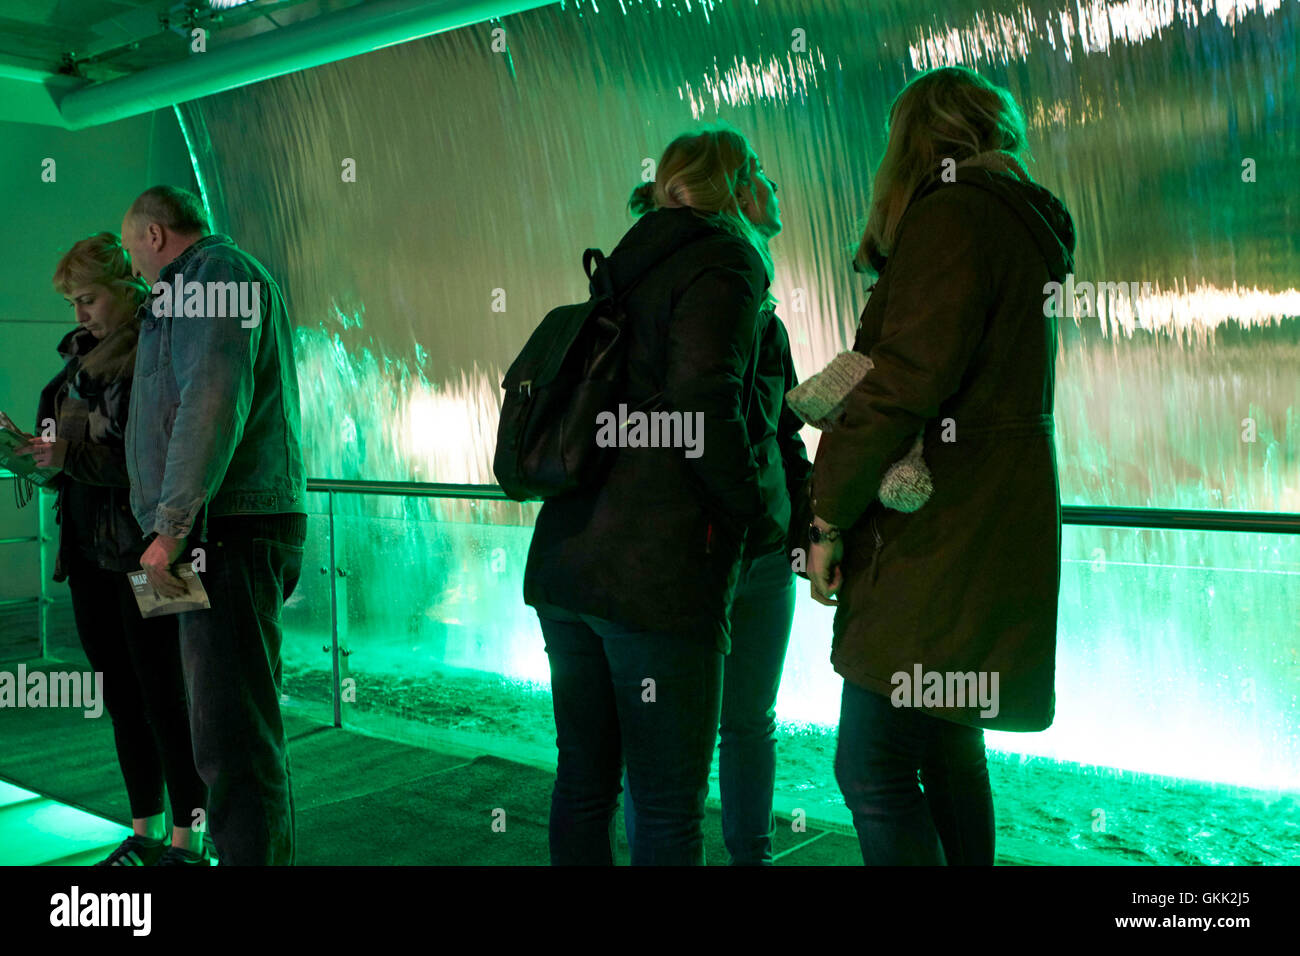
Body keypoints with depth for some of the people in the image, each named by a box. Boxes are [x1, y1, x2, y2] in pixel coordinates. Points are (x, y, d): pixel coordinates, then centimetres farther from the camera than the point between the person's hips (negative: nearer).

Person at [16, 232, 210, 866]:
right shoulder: (82, 354, 14)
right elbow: (69, 446, 20)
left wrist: (69, 455, -18)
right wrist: (34, 450, 0)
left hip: (145, 553, -8)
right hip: (89, 551, 8)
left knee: (164, 698, -2)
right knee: (121, 697, 13)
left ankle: (187, 842, 9)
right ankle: (144, 834, 24)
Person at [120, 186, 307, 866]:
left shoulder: (217, 271, -5)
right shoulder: (218, 280, 27)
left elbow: (212, 402, -19)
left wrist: (171, 526, -19)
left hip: (230, 529, -11)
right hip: (230, 531, 11)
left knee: (234, 736, -12)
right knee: (240, 722, 16)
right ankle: (261, 853, 25)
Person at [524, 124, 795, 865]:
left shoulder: (625, 270, 20)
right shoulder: (721, 262, -4)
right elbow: (704, 407, -18)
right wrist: (762, 520, -5)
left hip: (565, 557, 8)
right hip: (658, 573, -8)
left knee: (583, 783, 16)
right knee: (669, 809, 0)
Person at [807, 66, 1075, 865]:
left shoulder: (951, 214, -10)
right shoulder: (1022, 223, 20)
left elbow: (907, 381, -19)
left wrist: (830, 514, -12)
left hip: (939, 534, -10)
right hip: (990, 526, 10)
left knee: (872, 769, -8)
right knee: (947, 748, 17)